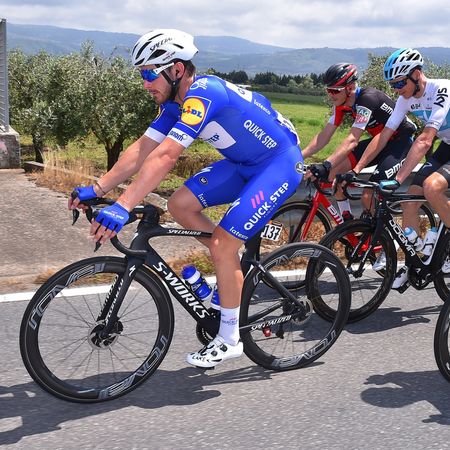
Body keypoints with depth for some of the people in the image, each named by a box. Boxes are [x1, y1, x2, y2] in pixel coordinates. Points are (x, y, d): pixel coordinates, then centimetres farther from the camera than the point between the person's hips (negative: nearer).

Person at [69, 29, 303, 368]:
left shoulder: (203, 94, -29)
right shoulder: (175, 103, 0)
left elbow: (164, 157, -37)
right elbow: (142, 149, -1)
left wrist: (123, 208, -41)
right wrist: (96, 190, -8)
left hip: (280, 163, -9)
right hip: (244, 163, 9)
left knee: (222, 246, -15)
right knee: (180, 205, -3)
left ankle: (229, 340, 2)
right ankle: (234, 266, 14)